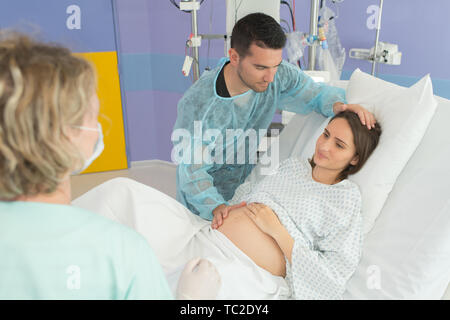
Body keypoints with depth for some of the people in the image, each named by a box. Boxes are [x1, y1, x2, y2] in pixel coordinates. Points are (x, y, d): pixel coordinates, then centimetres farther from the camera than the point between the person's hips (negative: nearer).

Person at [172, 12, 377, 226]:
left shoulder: (278, 74, -20)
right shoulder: (198, 105, -34)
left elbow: (317, 93, -4)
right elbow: (192, 171, -27)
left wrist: (336, 104, -28)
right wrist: (216, 207, -45)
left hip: (248, 184, 4)